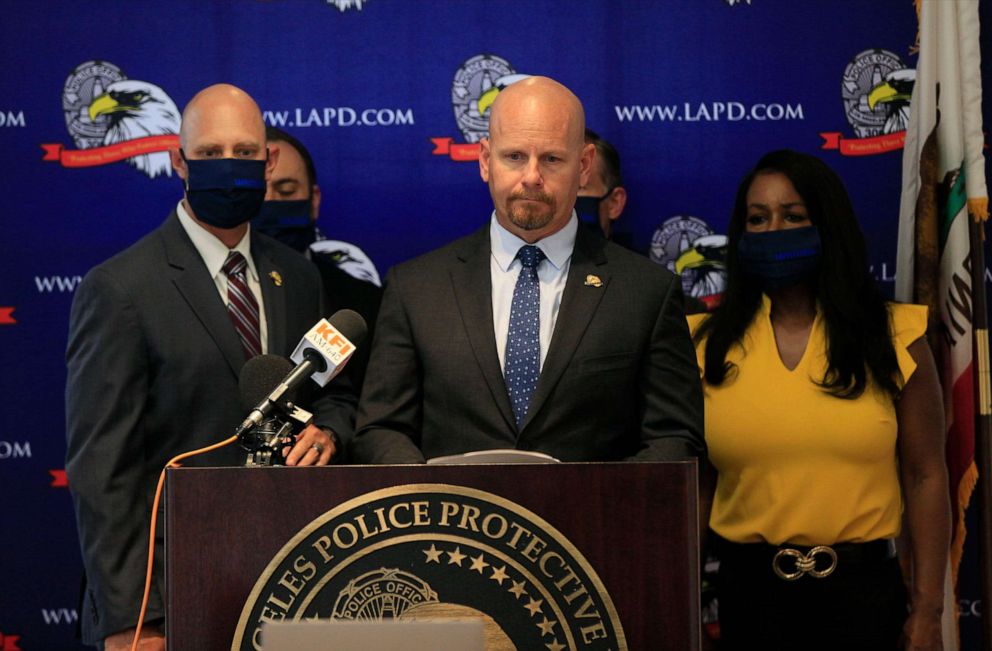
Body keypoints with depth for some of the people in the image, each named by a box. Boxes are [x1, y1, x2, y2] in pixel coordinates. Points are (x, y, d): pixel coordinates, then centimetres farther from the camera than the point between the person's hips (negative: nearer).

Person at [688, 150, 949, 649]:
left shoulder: (893, 337, 1)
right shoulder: (706, 345, 2)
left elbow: (925, 477, 1)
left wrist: (928, 610, -3)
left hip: (860, 589, 0)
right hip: (749, 589, 1)